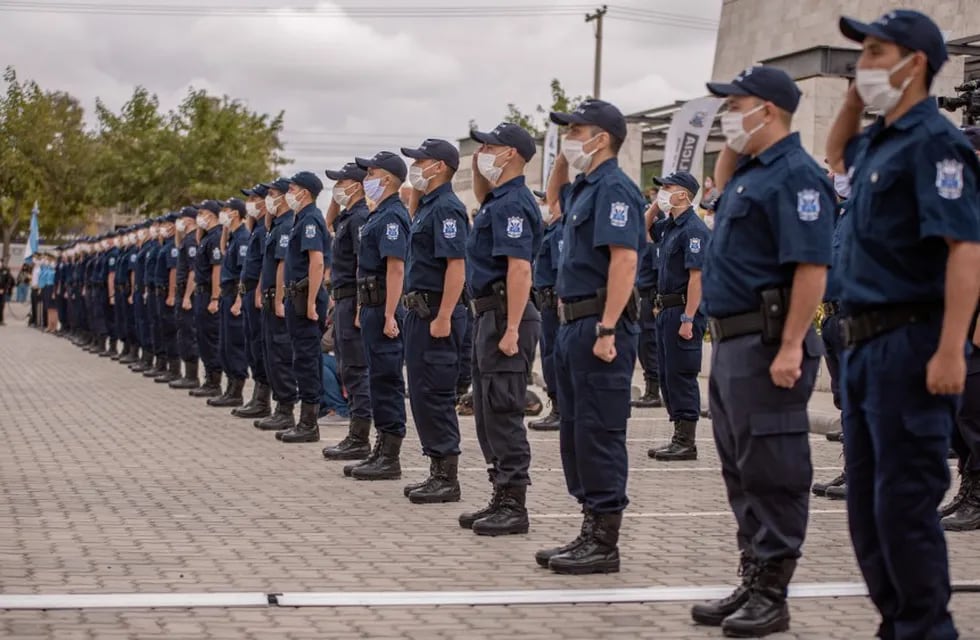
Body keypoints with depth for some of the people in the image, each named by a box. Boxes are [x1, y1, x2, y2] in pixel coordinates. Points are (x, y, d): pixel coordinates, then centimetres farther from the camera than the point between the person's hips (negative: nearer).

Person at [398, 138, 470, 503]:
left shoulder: (446, 208, -14)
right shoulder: (426, 207, 16)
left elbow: (456, 265, -23)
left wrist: (443, 317, -26)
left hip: (436, 312, -10)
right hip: (420, 311, 10)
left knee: (435, 396, -7)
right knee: (422, 394, 13)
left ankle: (448, 479, -2)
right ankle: (438, 472, 19)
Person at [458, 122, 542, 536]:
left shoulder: (513, 203, -16)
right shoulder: (498, 199, 14)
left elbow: (520, 269, -24)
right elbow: (482, 198, 42)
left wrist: (512, 329, -28)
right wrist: (477, 169, 22)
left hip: (504, 316, -11)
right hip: (488, 315, 11)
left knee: (503, 413, -8)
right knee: (488, 413, 13)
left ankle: (514, 506, -3)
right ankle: (501, 498, 20)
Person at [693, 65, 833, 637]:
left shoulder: (795, 174, -14)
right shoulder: (750, 172, 15)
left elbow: (812, 267, -21)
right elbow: (721, 184, 39)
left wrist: (791, 348, -26)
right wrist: (733, 144, 19)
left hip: (766, 346, -10)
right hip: (732, 342, 10)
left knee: (772, 474, -4)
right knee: (742, 472, 14)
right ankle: (753, 583, 22)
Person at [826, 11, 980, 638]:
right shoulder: (879, 142, 15)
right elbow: (837, 153, 39)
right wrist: (855, 97, 20)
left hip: (909, 343, -9)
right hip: (865, 343, 9)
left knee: (905, 503, -6)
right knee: (868, 506, 13)